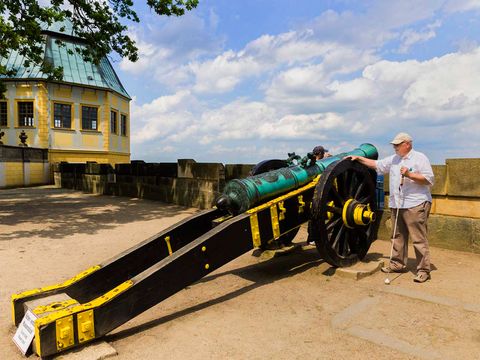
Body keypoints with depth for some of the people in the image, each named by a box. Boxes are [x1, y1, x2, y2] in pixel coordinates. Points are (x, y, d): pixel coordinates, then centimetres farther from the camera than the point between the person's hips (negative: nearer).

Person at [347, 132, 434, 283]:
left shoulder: (420, 158, -2)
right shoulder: (394, 159, 17)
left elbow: (429, 180, -9)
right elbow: (376, 164, 21)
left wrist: (409, 175, -17)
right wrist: (358, 158, 15)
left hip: (416, 205, -7)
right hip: (396, 205, 7)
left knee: (419, 238, -5)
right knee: (398, 236, 14)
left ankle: (423, 270, 3)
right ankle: (397, 263, 25)